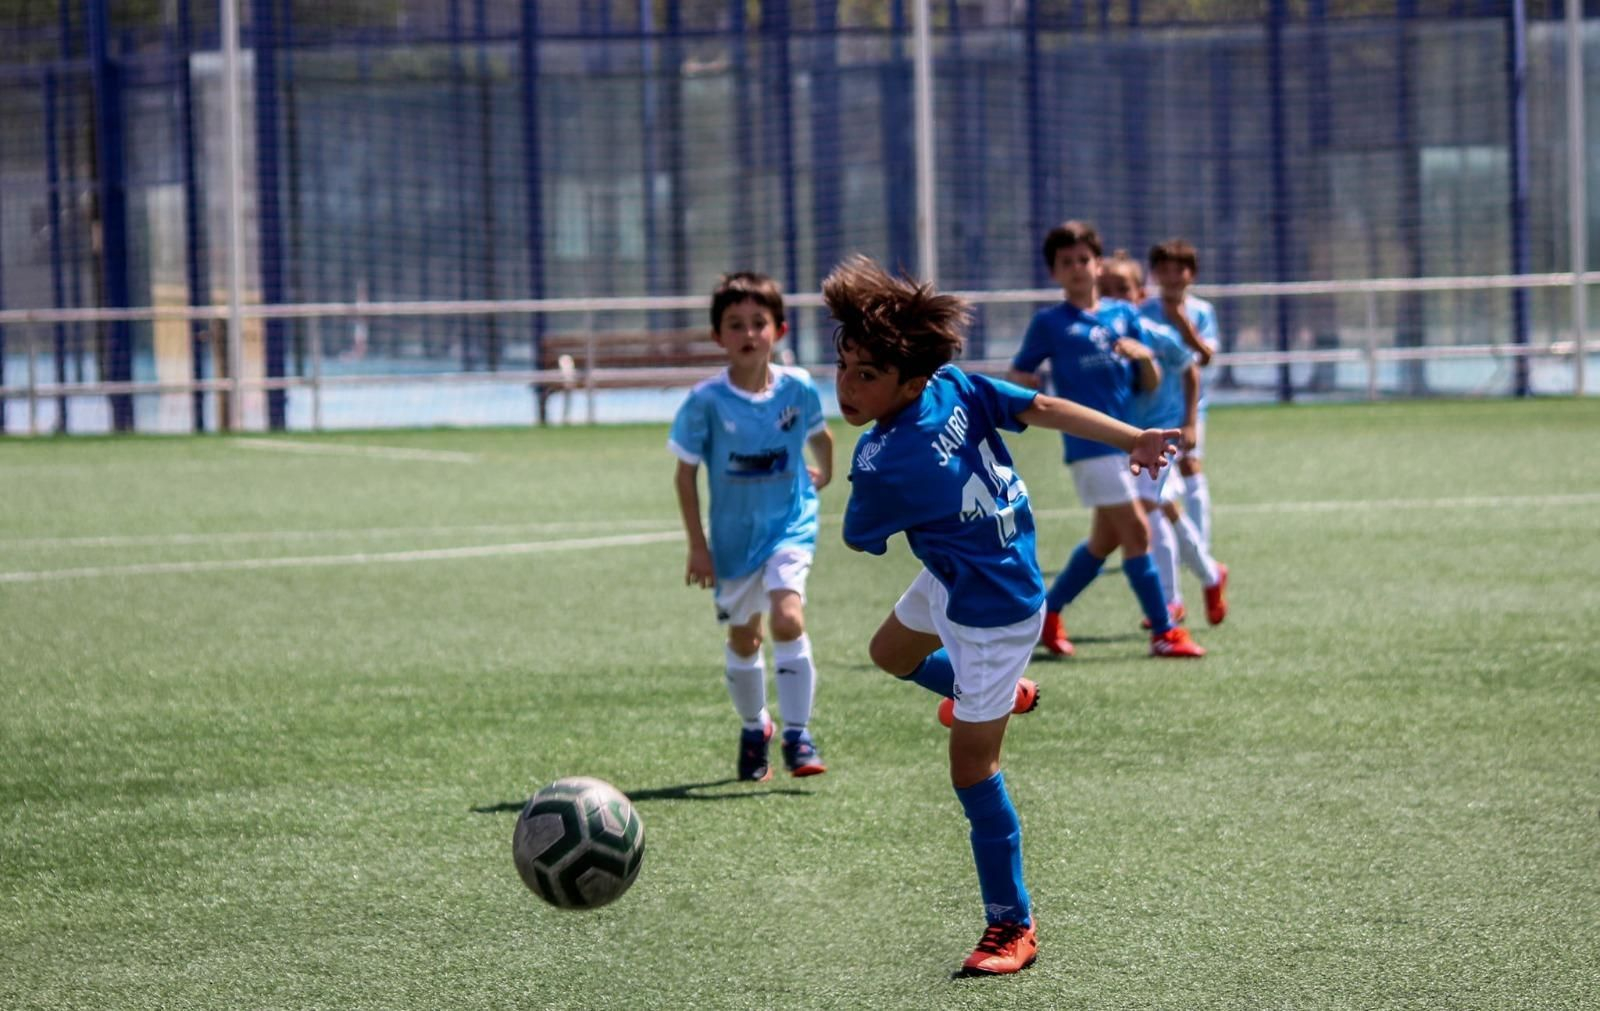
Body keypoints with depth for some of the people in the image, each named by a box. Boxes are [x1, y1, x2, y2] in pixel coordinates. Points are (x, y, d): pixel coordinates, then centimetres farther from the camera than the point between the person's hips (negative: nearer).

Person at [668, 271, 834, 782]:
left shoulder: (797, 388, -10)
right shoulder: (706, 402, -15)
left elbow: (820, 435, 13)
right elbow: (685, 473, -6)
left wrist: (824, 473, 27)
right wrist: (697, 545, -6)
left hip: (790, 524, -1)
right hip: (733, 535, 1)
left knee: (787, 616, -21)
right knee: (743, 639, 13)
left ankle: (797, 733, -12)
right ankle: (754, 728, 37)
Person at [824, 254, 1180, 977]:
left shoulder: (882, 467, -32)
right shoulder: (957, 386, -15)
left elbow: (859, 538, -13)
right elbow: (1041, 407, -19)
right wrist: (1134, 439, -20)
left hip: (992, 612, -9)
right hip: (952, 581, 9)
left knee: (971, 767, -2)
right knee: (890, 653, 34)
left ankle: (1012, 928, 7)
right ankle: (1001, 695, 59)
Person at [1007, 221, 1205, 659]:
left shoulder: (1124, 315, 10)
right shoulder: (1049, 323, 0)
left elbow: (1151, 385, 10)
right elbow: (1015, 378, 3)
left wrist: (1144, 356, -11)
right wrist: (1028, 384, -20)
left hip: (1126, 439, 6)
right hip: (1088, 442, -6)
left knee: (1105, 538, 14)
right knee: (1136, 530, -10)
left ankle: (1047, 614, 29)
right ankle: (1163, 632, -4)